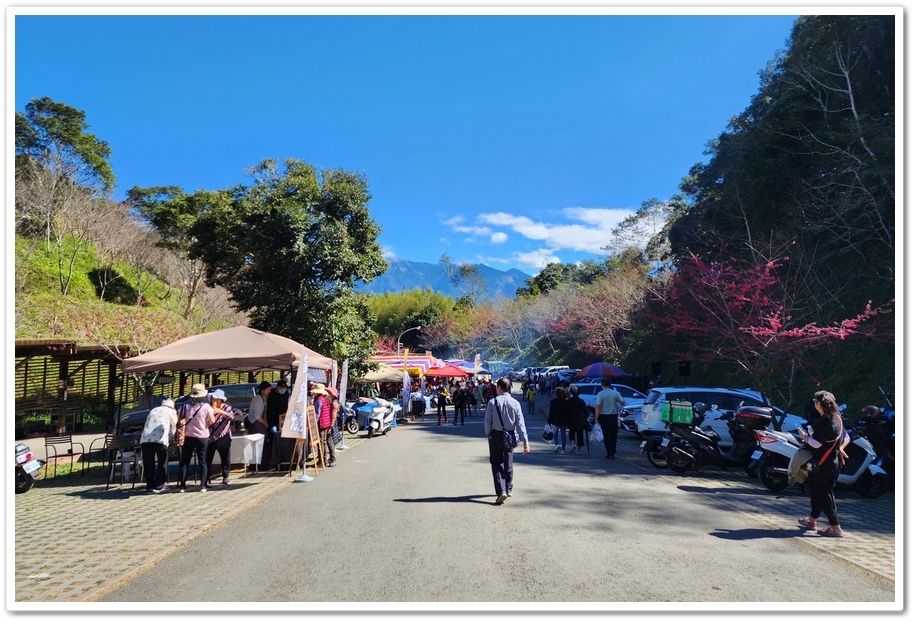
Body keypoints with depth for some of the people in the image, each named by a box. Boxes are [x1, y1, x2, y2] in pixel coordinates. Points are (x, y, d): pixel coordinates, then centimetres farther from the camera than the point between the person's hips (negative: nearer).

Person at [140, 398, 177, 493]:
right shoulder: (171, 411, 17)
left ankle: (150, 485, 13)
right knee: (162, 463, 8)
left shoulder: (153, 410, 29)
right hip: (160, 439, -4)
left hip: (145, 438, 4)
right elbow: (173, 427, 19)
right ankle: (159, 485, 7)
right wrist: (171, 437, 36)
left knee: (148, 464, 10)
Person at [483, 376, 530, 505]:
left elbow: (487, 421, -10)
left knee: (496, 463, 0)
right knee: (508, 462, 19)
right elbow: (520, 423, -8)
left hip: (496, 435, -3)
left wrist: (488, 435, 7)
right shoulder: (515, 403, -6)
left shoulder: (493, 402, -11)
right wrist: (525, 441, -7)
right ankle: (508, 489, 33)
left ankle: (501, 491, -15)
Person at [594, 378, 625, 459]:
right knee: (613, 435, 14)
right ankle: (613, 451, 19)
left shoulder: (600, 394, -10)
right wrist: (620, 396, 24)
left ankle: (610, 453, -1)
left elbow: (598, 406, -16)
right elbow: (623, 403, 6)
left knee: (607, 435, 2)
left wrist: (596, 417, -10)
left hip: (604, 416, -3)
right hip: (614, 416, 3)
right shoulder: (615, 393, -1)